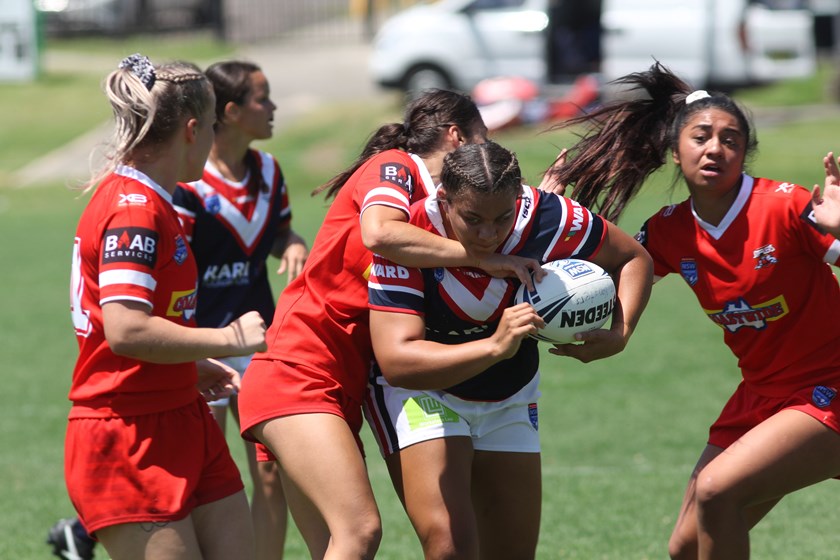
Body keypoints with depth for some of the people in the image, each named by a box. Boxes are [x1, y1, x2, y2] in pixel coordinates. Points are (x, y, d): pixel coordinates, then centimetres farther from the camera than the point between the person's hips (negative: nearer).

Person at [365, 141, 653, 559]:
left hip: (509, 396, 4)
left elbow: (634, 259, -5)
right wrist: (495, 347, -47)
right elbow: (396, 361, -38)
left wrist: (618, 335, -22)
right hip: (418, 388, -4)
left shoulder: (548, 219, -23)